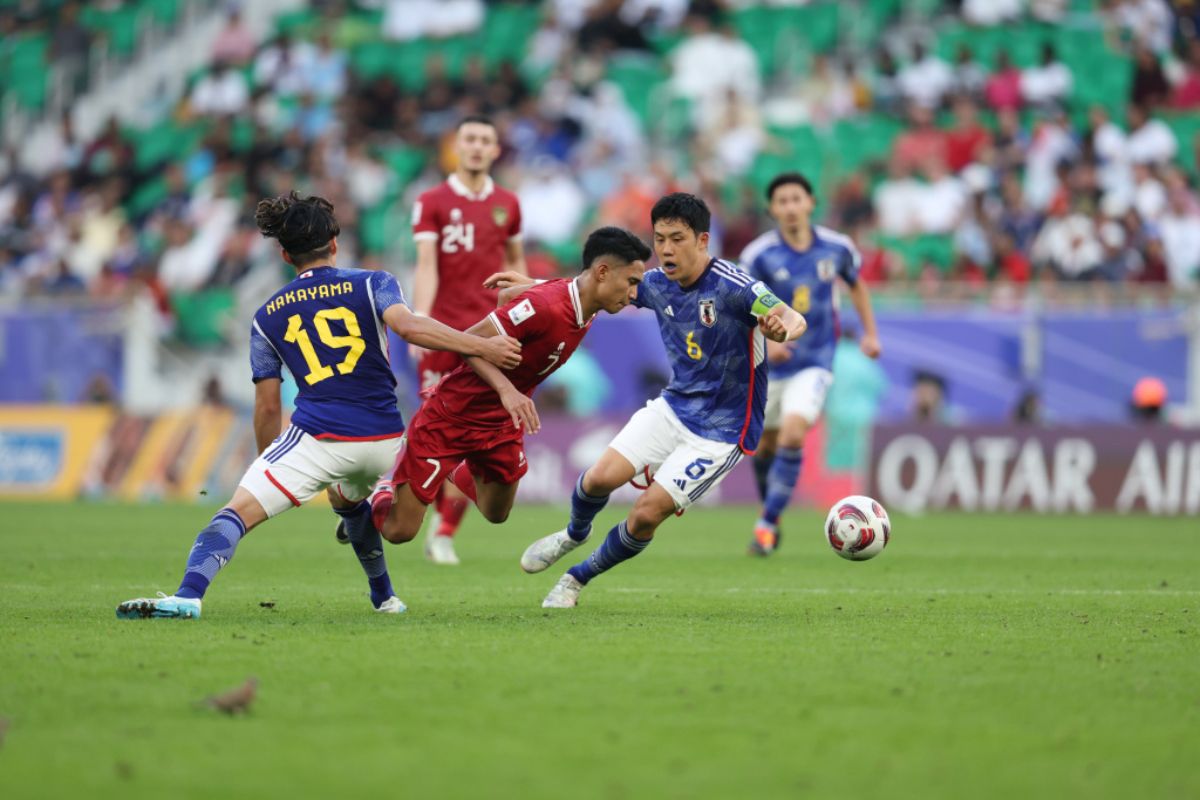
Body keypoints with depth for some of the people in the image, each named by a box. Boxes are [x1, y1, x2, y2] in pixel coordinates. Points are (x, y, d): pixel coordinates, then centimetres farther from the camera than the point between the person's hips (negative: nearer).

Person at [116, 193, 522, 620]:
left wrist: (267, 466, 25)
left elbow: (267, 408, 13)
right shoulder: (372, 284, 8)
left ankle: (188, 595, -34)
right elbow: (408, 326, -13)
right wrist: (484, 347, -11)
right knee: (348, 497, 36)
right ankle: (384, 597, 45)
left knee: (239, 510, -11)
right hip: (384, 439, 3)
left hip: (319, 438, -3)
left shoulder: (268, 316, 12)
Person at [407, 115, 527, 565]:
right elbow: (426, 266, -9)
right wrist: (420, 321, -21)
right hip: (443, 331, -1)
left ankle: (445, 532, -3)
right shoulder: (432, 202, 1)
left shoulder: (506, 205, 10)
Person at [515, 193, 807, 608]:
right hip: (674, 407, 5)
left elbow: (794, 319, -34)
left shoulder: (733, 286, -23)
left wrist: (784, 329, -59)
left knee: (647, 513, -10)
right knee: (600, 477, -11)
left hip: (721, 430, -5)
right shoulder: (657, 284, -3)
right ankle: (574, 534, 24)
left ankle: (579, 577, 16)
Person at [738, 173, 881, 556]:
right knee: (765, 446, 11)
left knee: (793, 435, -21)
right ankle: (771, 508, 40)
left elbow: (856, 284, 16)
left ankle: (767, 523, -11)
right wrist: (764, 341, -25)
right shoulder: (759, 255, -12)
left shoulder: (836, 248, -5)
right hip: (770, 365, 1)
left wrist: (870, 333, 10)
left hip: (815, 363, -1)